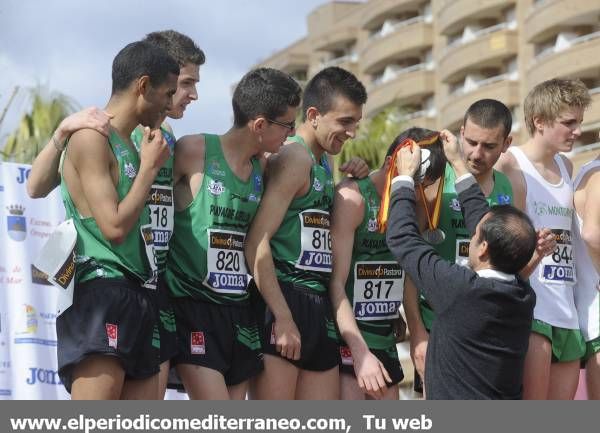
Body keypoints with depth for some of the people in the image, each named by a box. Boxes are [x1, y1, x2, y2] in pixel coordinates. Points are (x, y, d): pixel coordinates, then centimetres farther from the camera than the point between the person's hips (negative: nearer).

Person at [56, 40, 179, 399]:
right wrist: (150, 167, -4)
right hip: (101, 292, -10)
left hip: (140, 297, 10)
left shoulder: (130, 146, 21)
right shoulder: (91, 138, -7)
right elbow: (115, 226, -14)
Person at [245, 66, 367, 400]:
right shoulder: (294, 158, -8)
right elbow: (257, 243, -17)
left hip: (320, 309, 10)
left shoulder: (324, 165, 20)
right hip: (283, 304, -10)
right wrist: (283, 318, -19)